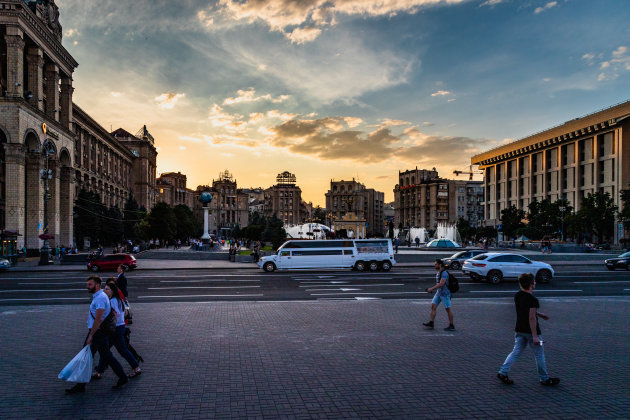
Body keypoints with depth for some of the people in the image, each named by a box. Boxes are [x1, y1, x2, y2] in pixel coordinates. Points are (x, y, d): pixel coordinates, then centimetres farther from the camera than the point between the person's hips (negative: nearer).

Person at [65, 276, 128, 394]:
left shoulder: (100, 298, -19)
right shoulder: (97, 296, 15)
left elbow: (98, 319, -24)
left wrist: (91, 335, -23)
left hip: (97, 332, -10)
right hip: (102, 332, 10)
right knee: (106, 355, 13)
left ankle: (80, 386, 7)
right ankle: (122, 377, 16)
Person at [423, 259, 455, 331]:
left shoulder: (444, 273, -18)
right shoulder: (438, 273, 11)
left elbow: (441, 284, -27)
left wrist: (432, 289, -26)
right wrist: (432, 289, 13)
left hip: (445, 293, -9)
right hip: (438, 293, 9)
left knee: (448, 309, 0)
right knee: (433, 306, 1)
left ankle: (451, 326, 10)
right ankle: (431, 323, 2)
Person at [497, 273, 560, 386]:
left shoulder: (517, 295, 3)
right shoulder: (532, 299, -21)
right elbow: (532, 318, -24)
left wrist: (539, 314, 26)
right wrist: (535, 336, -21)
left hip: (519, 330, 7)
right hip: (531, 331, -7)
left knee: (516, 352, 12)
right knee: (539, 355, 10)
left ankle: (503, 372, 5)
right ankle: (545, 379, 23)